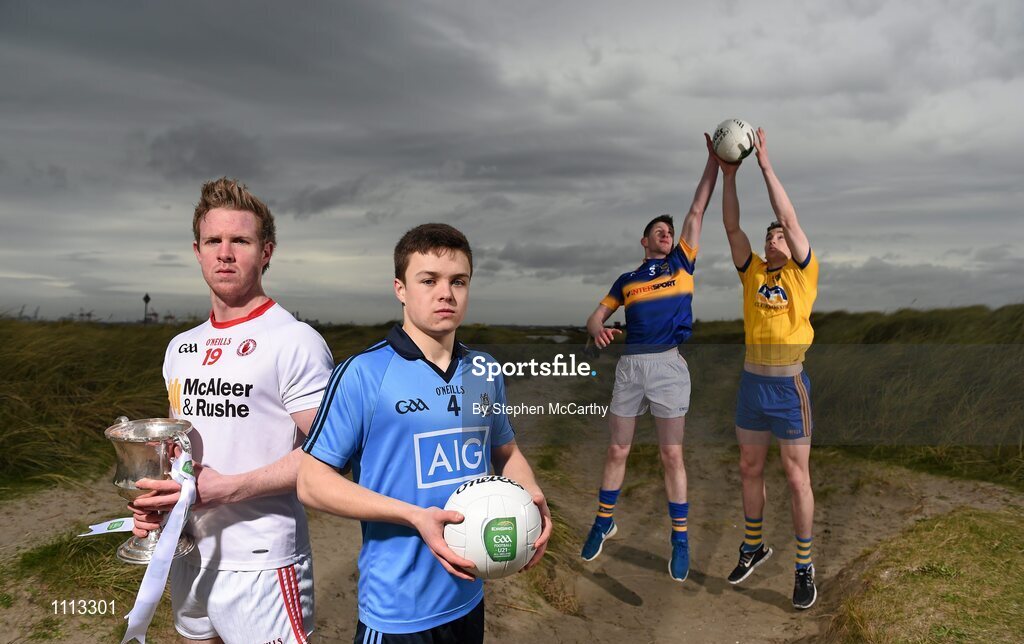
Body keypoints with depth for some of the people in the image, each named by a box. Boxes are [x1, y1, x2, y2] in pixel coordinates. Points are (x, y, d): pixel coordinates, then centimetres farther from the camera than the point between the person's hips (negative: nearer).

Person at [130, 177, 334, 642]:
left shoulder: (296, 342, -14)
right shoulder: (181, 348, 10)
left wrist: (226, 488, -22)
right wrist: (155, 502, 1)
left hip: (261, 564, -7)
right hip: (188, 555, 7)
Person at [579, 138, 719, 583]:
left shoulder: (682, 263, 14)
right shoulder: (626, 280, 16)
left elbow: (698, 210, 12)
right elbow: (597, 316, 15)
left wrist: (715, 159, 12)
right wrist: (598, 331, -10)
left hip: (668, 365, -1)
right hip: (629, 366, 2)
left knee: (672, 454, 1)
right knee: (617, 450, 9)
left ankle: (680, 539, 12)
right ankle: (604, 522, 27)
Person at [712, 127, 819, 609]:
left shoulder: (803, 273, -1)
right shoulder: (752, 272, 9)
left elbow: (789, 218, -11)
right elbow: (732, 226, 1)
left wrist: (765, 164, -10)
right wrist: (728, 175, -5)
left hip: (788, 385, -4)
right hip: (751, 382, 4)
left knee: (797, 477, 3)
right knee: (750, 469, 14)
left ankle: (804, 567, 15)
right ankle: (754, 546, 32)